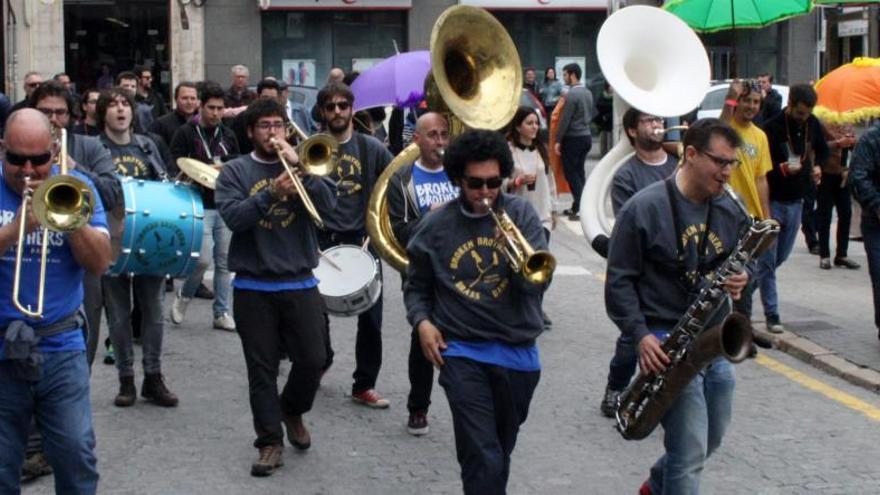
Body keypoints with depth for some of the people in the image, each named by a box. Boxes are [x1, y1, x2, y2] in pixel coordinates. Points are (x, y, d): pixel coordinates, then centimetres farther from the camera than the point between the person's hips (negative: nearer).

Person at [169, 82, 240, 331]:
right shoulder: (185, 133, -2)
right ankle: (183, 297, 12)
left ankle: (222, 313, 15)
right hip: (199, 205, -5)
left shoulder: (227, 135, 14)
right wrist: (209, 169, -12)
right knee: (204, 258, -15)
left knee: (224, 261, 6)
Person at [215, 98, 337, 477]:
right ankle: (270, 441, 11)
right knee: (262, 368, 2)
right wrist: (271, 193, -25)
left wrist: (298, 167, -17)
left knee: (312, 360, 3)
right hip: (253, 287, -1)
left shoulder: (301, 163, 8)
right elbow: (232, 216, -13)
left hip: (301, 284, 2)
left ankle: (292, 411, 30)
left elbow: (328, 203, -7)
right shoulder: (234, 171, 3)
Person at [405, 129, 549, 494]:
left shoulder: (520, 213, -1)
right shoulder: (436, 226, 0)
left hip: (517, 351, 2)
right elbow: (417, 285, 14)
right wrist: (422, 321, -4)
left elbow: (538, 282, -9)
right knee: (483, 460, -13)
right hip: (462, 353, -2)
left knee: (500, 454, 19)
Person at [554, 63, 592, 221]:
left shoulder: (571, 94, -17)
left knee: (570, 173, -3)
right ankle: (579, 206, 14)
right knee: (579, 171, 12)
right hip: (586, 136, 8)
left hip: (573, 138, -8)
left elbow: (565, 119, -17)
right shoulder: (587, 93, 9)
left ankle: (580, 208, -7)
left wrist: (557, 140, -12)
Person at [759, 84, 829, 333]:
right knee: (767, 261, -4)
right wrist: (784, 168, -30)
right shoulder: (772, 128, -16)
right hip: (773, 202, -6)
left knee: (781, 256, 14)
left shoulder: (812, 124, 2)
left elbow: (822, 151, 21)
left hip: (796, 201, 6)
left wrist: (817, 166, 1)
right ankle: (772, 315, 0)